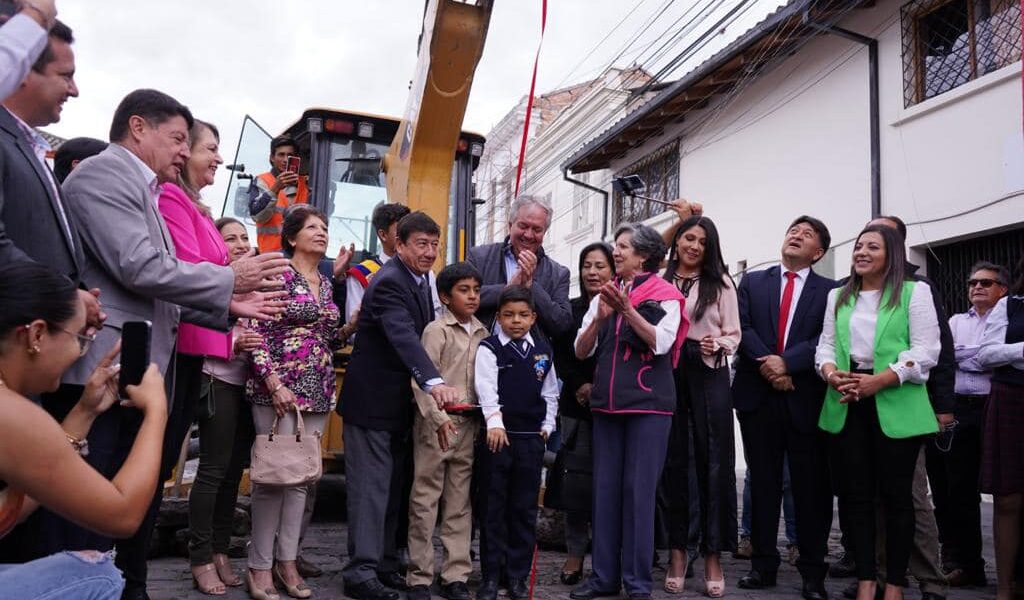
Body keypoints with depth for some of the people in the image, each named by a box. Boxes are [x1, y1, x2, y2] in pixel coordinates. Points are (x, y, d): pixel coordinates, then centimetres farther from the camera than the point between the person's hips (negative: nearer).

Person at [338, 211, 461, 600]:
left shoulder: (420, 281, 9)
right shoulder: (389, 283, -20)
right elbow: (404, 336, -36)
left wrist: (429, 386, 8)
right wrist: (434, 383, -49)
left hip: (401, 402, 9)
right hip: (372, 401, -9)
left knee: (392, 488, 14)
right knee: (371, 487, -5)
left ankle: (384, 563, 25)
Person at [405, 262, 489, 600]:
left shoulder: (482, 333, 11)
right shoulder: (436, 330, -5)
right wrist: (438, 417, -20)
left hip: (469, 422, 5)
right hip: (437, 420, -5)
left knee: (460, 502, 9)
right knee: (425, 499, 1)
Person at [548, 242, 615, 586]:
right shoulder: (570, 308, 10)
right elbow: (560, 355, 7)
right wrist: (580, 385, -6)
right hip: (576, 404, 2)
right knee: (575, 477, 2)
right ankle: (574, 553, 13)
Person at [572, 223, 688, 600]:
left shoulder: (665, 296, 0)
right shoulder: (604, 294, 12)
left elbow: (661, 343, -14)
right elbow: (582, 351, 7)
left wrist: (627, 310, -21)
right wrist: (599, 318, -10)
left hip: (649, 403, -5)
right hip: (607, 401, 5)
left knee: (639, 490, -2)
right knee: (606, 489, 7)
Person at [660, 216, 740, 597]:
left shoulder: (720, 283, 7)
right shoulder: (658, 282, 7)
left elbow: (733, 335, 7)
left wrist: (716, 346, -13)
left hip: (709, 373, -1)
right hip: (667, 373, 1)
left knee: (714, 461, 0)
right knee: (673, 461, 6)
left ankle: (713, 555, 9)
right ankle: (677, 550, 16)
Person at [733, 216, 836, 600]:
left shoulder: (829, 290, 7)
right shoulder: (753, 282, 12)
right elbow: (742, 327, 0)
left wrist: (785, 362, -17)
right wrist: (768, 365, -13)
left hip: (806, 397, -1)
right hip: (758, 395, 2)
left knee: (811, 487, 3)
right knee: (763, 483, 8)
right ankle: (764, 564, 18)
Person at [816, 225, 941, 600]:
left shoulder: (914, 292, 4)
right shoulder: (838, 297, 18)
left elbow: (926, 350, -5)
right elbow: (826, 345, 13)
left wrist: (879, 380, -16)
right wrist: (831, 373, -10)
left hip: (895, 404, -4)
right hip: (846, 405, 4)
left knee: (896, 494, 3)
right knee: (854, 493, 5)